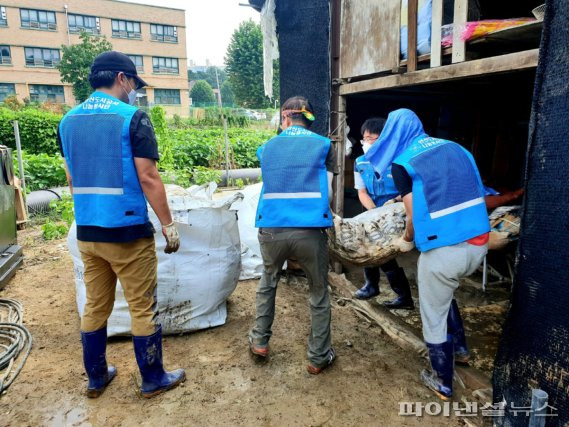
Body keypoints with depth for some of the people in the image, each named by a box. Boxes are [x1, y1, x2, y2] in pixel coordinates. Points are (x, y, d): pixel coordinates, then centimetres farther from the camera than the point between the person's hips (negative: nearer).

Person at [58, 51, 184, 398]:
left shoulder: (68, 121, 10)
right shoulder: (133, 117, -11)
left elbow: (72, 180, 15)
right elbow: (148, 179, -16)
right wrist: (169, 225, -10)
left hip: (87, 233, 7)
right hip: (128, 232, -6)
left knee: (95, 307, 17)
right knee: (143, 309, 6)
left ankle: (96, 378, 32)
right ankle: (153, 380, 22)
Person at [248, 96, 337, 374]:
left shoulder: (267, 147, 15)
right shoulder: (324, 145, 8)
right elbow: (327, 192, 5)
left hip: (271, 229, 3)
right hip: (310, 230, -2)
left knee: (268, 281, 29)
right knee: (319, 293, 18)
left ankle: (260, 341, 38)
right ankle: (319, 357, 29)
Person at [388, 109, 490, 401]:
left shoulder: (402, 163, -6)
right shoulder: (456, 148, 11)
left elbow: (416, 217, -7)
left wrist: (407, 241, 14)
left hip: (443, 252, -7)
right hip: (478, 245, 7)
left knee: (433, 316, 15)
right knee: (444, 291, 35)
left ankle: (443, 384, 32)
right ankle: (459, 347, 48)